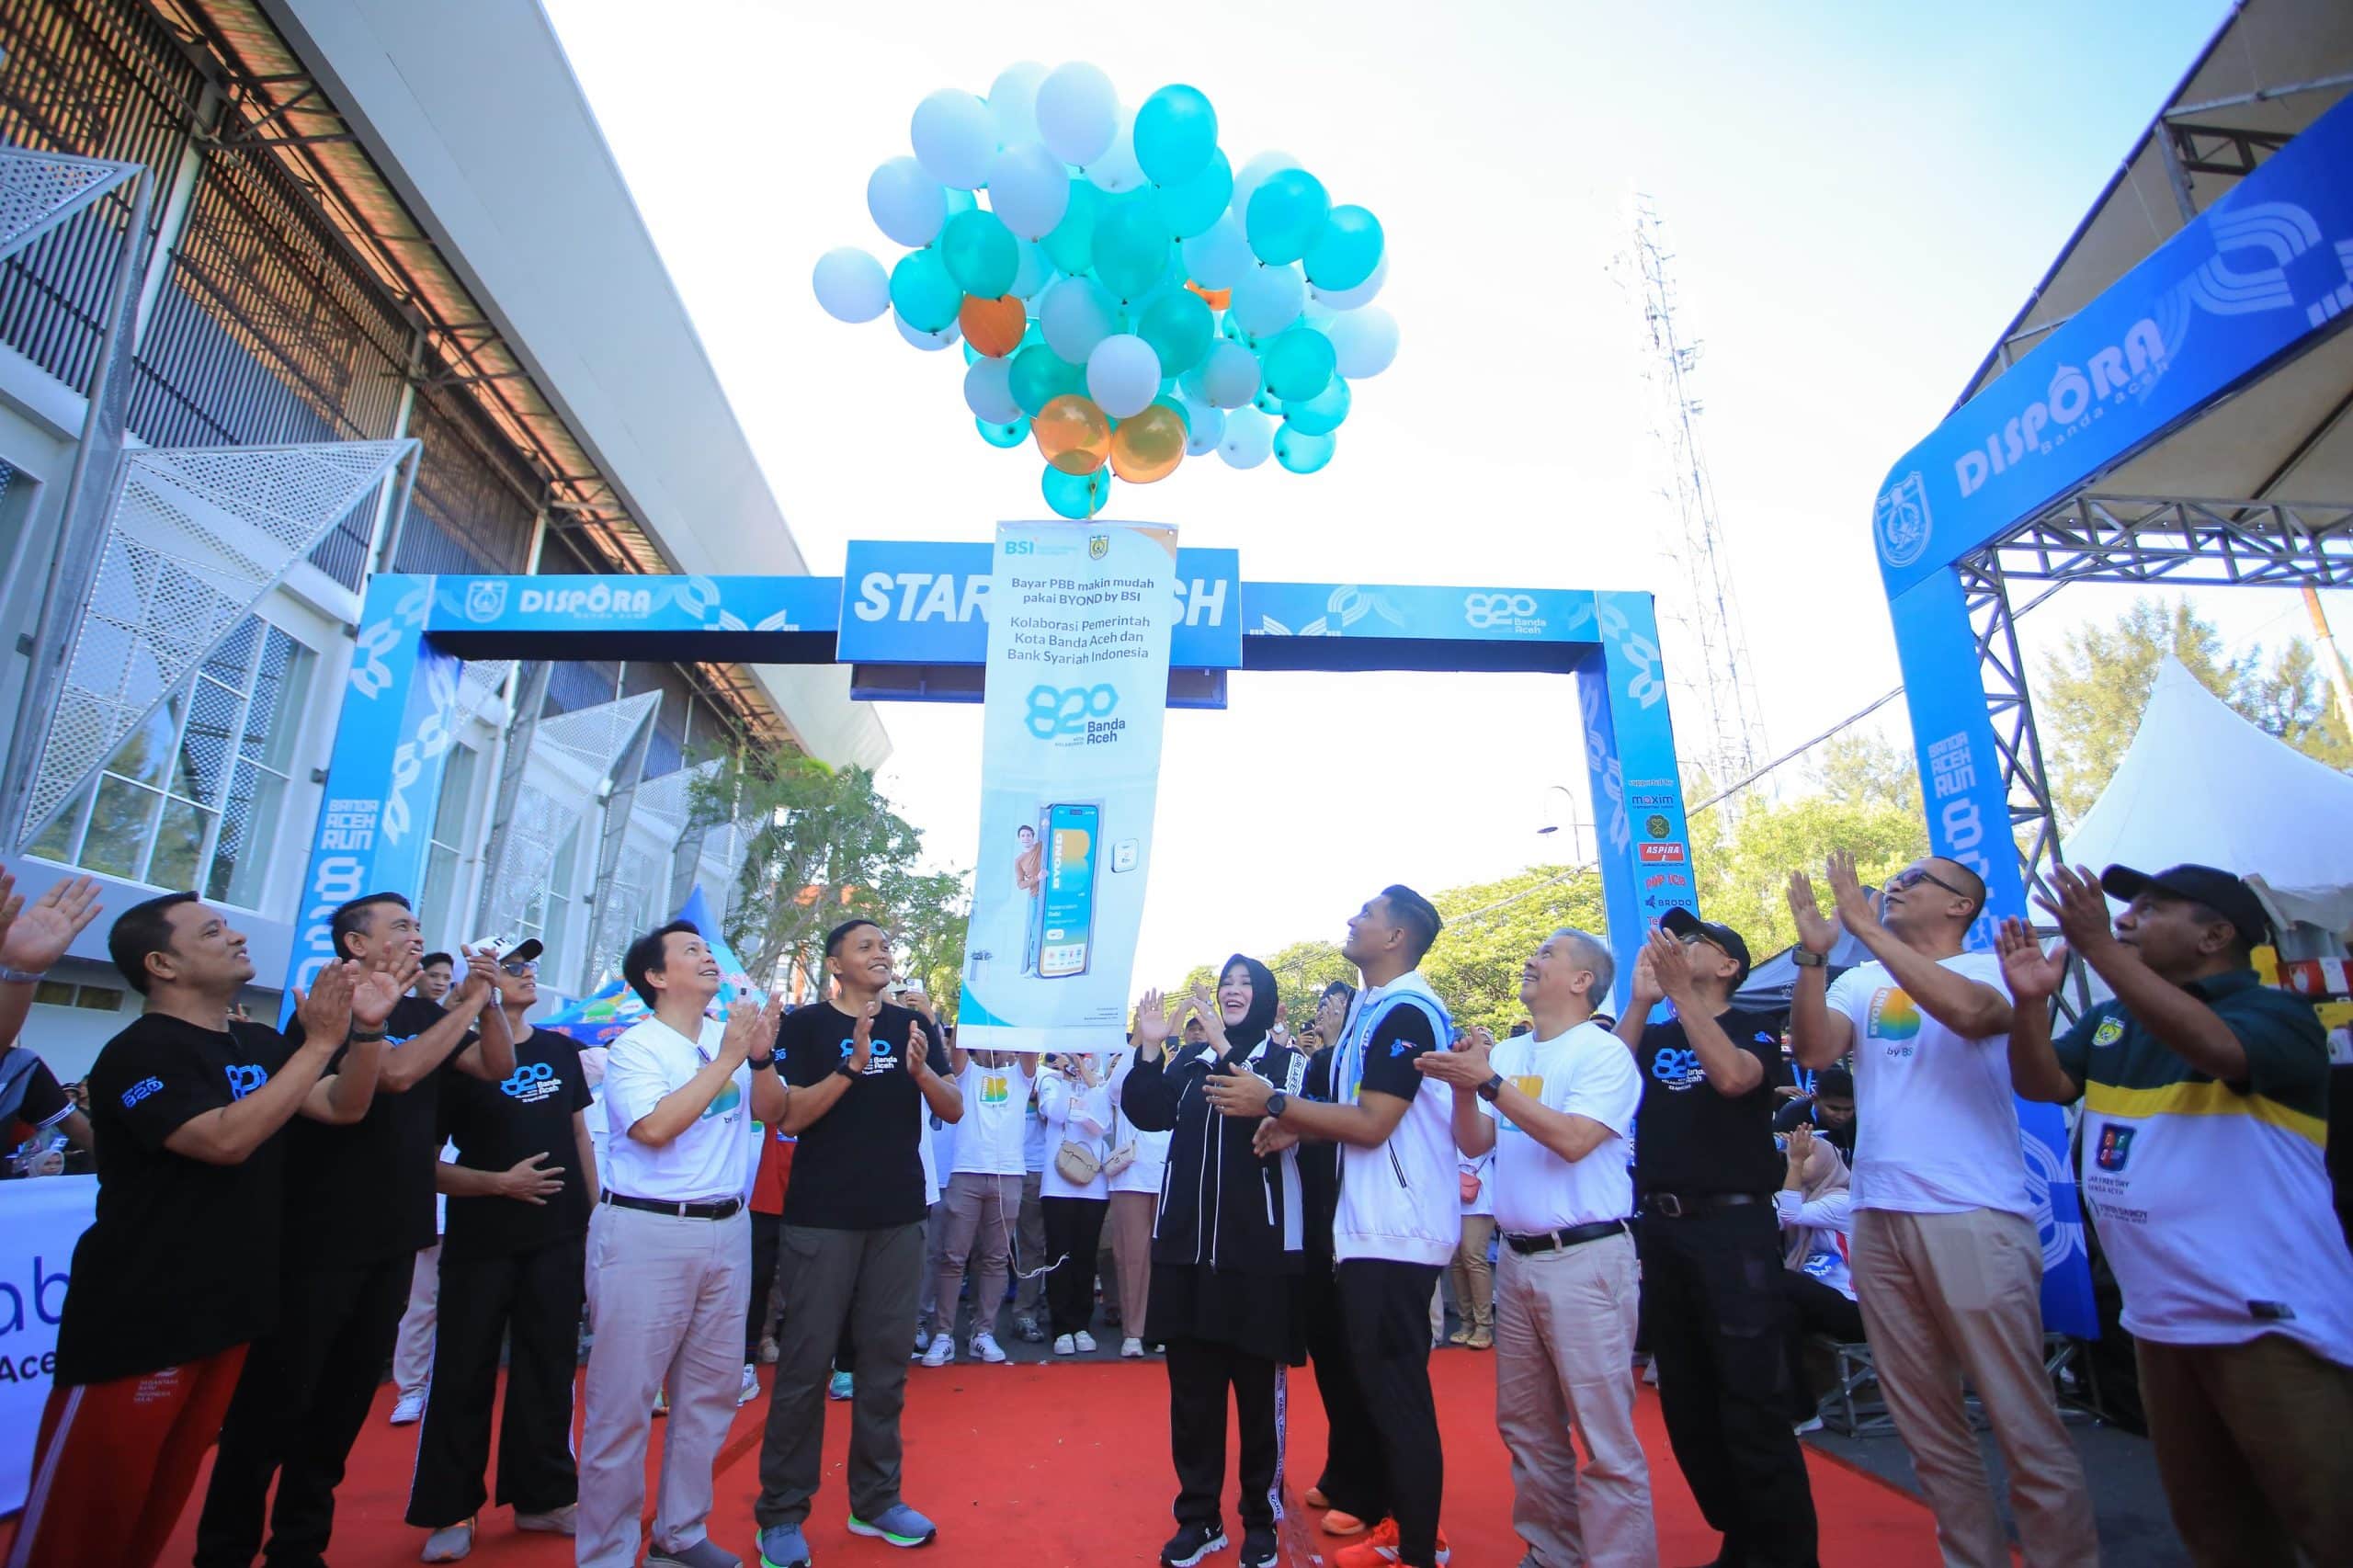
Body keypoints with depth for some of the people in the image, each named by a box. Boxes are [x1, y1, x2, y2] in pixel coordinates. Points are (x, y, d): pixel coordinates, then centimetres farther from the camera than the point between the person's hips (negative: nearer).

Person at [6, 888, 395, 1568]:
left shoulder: (259, 1044, 8)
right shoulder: (140, 1052, -17)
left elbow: (345, 1107, 3)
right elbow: (225, 1140, -30)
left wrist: (367, 1028, -13)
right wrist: (320, 1042, -31)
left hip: (228, 1309, 7)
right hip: (138, 1319, -7)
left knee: (163, 1498, 21)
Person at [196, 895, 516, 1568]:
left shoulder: (424, 1015, 6)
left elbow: (497, 1068, 3)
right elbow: (395, 1073, -29)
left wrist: (488, 1002, -11)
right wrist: (468, 1004, -22)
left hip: (393, 1240, 6)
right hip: (317, 1243, -6)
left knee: (345, 1401, 16)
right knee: (272, 1402, 5)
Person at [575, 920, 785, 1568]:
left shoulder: (731, 1034, 7)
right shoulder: (635, 1045, -8)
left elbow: (773, 1111, 4)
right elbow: (654, 1127, -21)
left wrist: (761, 1056, -13)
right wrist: (727, 1060, -19)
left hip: (726, 1230, 6)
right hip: (648, 1233, -6)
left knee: (710, 1393, 15)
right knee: (623, 1401, 4)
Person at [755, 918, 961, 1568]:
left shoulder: (913, 1024, 7)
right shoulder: (806, 1024, -2)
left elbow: (954, 1110, 2)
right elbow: (789, 1116, -11)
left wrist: (921, 1069, -18)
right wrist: (851, 1066, -24)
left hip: (898, 1216, 4)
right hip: (823, 1217, -3)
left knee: (886, 1361, 11)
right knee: (805, 1363, 2)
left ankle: (876, 1500, 25)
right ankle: (781, 1512, 18)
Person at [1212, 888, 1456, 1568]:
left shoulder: (1406, 1012, -17)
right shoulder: (1374, 1010, 13)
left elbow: (1372, 1124, -22)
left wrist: (1273, 1102, -18)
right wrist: (1297, 1127, 2)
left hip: (1397, 1232, -10)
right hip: (1368, 1228, 10)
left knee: (1394, 1389, 1)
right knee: (1370, 1381, 18)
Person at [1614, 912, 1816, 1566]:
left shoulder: (1754, 1028, 0)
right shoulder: (1653, 1037, 12)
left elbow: (1733, 1077, -21)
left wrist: (1681, 991, -23)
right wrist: (1641, 999, -12)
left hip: (1733, 1227, -5)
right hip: (1661, 1229, 5)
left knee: (1754, 1401, -3)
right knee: (1686, 1403, 13)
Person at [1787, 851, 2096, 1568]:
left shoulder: (1991, 967, 0)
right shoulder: (1861, 982, 11)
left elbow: (1969, 1012, -24)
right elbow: (1814, 1050, -5)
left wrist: (1866, 928, -24)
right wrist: (1812, 952, -15)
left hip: (1973, 1216, -5)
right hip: (1877, 1218, 5)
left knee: (2023, 1417, 2)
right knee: (1924, 1419, 15)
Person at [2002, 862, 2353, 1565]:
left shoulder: (2276, 1013, -10)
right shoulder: (2111, 1021, 8)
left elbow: (2214, 1046, -32)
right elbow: (2041, 1083, -2)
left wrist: (2101, 949, -36)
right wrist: (2031, 1001, -19)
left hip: (2270, 1318, -6)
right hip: (2158, 1318, 7)